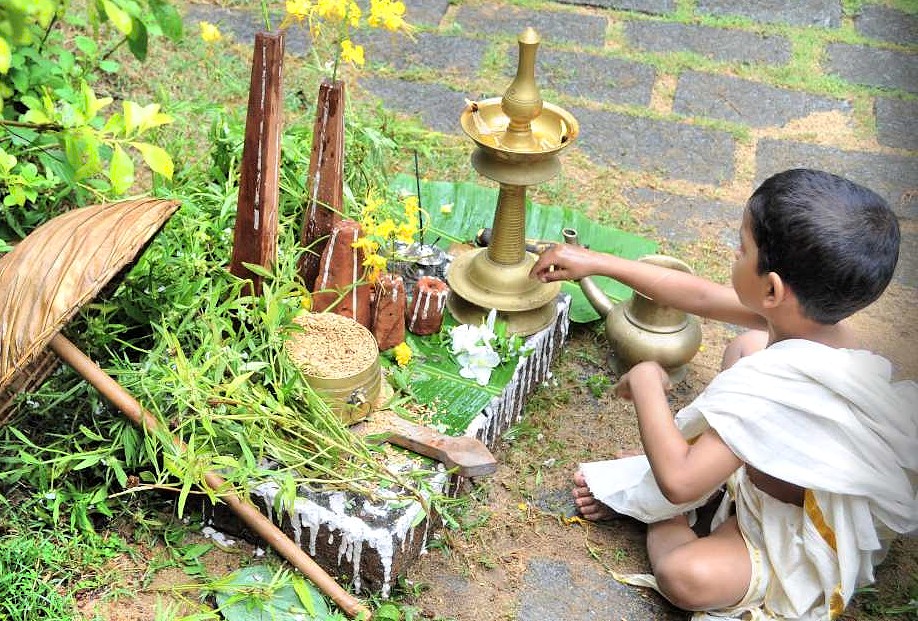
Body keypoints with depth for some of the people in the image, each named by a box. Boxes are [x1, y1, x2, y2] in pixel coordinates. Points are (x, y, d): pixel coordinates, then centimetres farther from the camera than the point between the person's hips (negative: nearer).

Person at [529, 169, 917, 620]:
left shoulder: (769, 390, -43)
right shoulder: (807, 314, -16)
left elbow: (679, 481, -39)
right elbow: (700, 297, -3)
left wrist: (645, 383, -25)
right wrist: (597, 262, 2)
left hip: (809, 537, -9)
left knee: (684, 576, -31)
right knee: (746, 345, 16)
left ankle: (666, 526, 6)